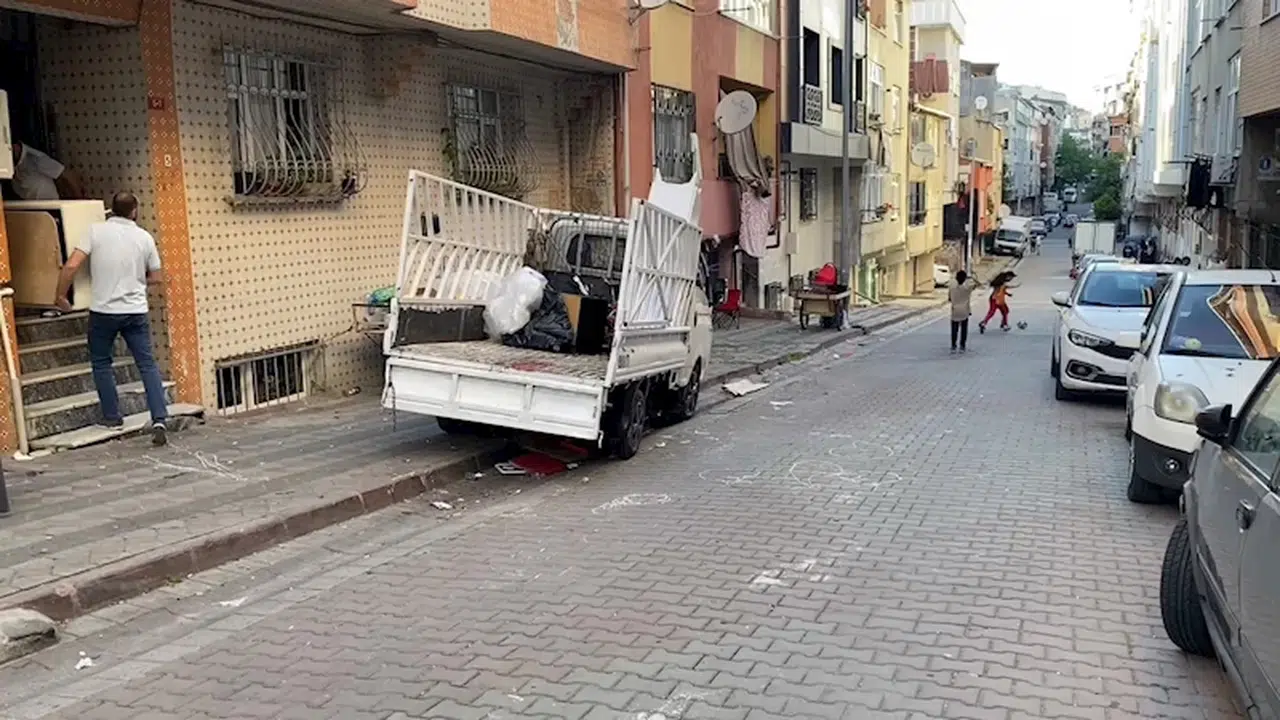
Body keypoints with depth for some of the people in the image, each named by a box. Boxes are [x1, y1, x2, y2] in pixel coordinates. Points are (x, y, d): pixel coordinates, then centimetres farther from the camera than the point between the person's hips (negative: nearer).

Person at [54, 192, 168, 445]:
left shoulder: (96, 231, -4)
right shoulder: (145, 237, 3)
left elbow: (71, 266, -10)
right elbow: (155, 277, 10)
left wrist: (61, 296, 2)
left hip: (103, 310, -1)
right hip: (136, 311, 1)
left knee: (101, 363, 17)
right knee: (147, 364, 4)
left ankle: (112, 417, 19)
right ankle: (158, 420, -6)